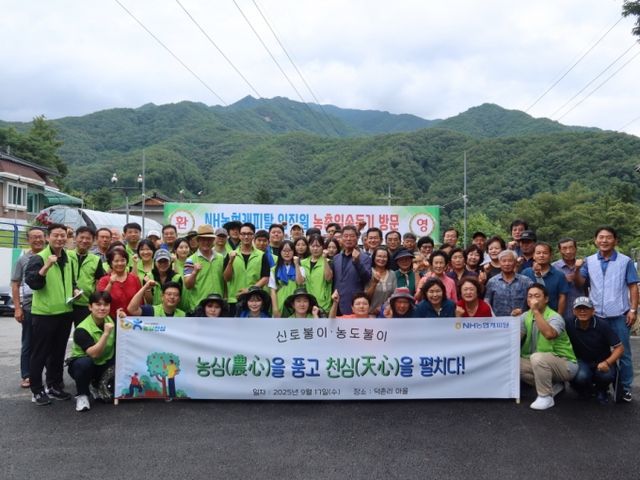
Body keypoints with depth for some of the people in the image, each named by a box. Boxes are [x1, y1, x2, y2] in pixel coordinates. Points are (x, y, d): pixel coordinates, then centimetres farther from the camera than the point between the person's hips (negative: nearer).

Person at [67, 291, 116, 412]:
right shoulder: (82, 329, -23)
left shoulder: (110, 321, -5)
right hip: (81, 364, -6)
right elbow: (93, 353, -33)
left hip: (104, 365, 6)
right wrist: (106, 333, -40)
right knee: (85, 363, -38)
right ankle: (82, 395, -12)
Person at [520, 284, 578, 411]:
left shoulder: (554, 317, -19)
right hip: (542, 363, 7)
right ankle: (553, 385, 4)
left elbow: (549, 334, -42)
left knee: (537, 357, -35)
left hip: (565, 364, -7)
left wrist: (536, 311, -38)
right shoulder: (525, 316, 0)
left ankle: (546, 397, -16)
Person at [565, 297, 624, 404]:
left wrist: (607, 362, -28)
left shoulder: (603, 326, -15)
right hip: (582, 362, 0)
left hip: (602, 362, 0)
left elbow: (619, 348, -13)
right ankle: (586, 390, 10)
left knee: (606, 375, -33)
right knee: (581, 377, -32)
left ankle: (601, 390, 8)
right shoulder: (569, 326, -13)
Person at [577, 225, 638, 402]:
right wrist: (576, 269, -19)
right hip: (597, 315, 3)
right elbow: (580, 283, -1)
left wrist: (633, 310, -7)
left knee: (623, 352, 6)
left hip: (619, 315, -2)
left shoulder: (625, 261, -2)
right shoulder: (589, 261, 4)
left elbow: (633, 287, -1)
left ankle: (625, 387, 16)